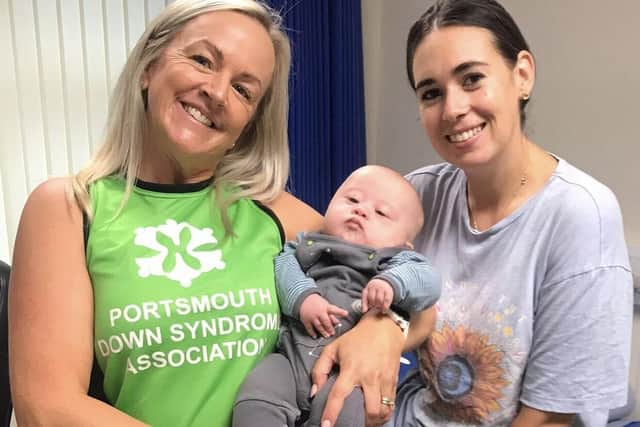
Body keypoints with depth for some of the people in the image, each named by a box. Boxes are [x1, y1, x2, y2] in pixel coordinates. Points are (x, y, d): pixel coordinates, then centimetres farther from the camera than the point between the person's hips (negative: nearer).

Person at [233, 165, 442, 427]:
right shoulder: (309, 244, 21)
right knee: (255, 401, -20)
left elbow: (428, 281, -4)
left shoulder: (394, 262, 12)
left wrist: (391, 283, -23)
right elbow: (283, 264, 3)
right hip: (290, 355, 3)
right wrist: (302, 297, -15)